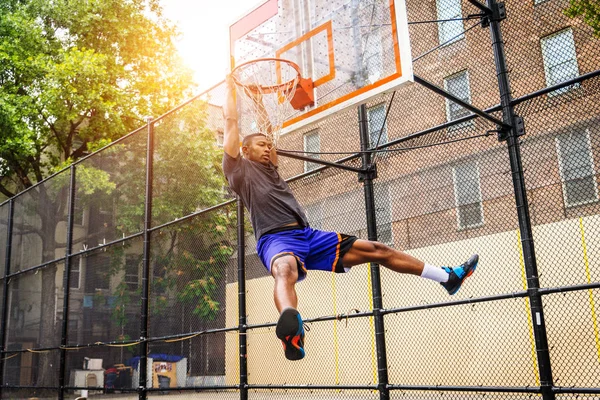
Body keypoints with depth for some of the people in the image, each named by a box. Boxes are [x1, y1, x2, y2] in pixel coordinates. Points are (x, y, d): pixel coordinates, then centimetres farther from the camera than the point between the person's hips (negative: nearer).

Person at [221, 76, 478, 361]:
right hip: (276, 238, -8)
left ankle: (447, 277, 15)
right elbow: (231, 120, 9)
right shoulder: (238, 168, 10)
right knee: (285, 271, -45)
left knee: (375, 250, 6)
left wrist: (259, 101, 47)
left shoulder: (268, 168, 30)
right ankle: (290, 329, -79)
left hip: (308, 236, 8)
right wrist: (231, 88, 20)